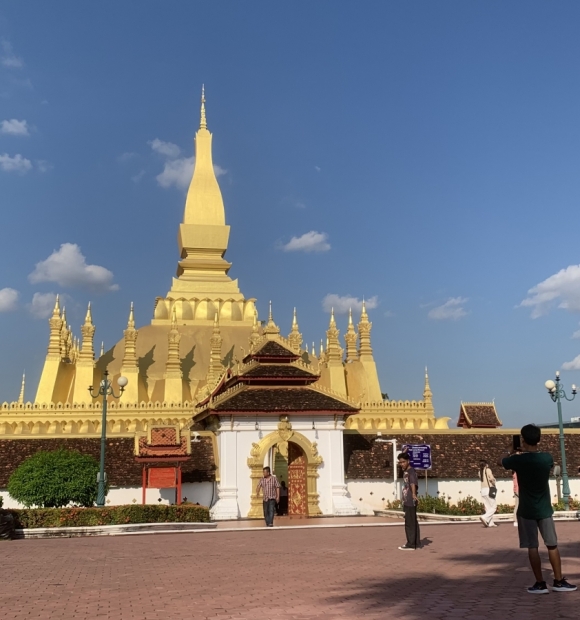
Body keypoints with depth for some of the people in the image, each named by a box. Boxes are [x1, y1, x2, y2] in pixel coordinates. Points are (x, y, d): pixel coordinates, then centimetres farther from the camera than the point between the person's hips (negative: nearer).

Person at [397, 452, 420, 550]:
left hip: (410, 502, -9)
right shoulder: (405, 472, 11)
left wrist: (414, 494, -48)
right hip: (407, 501, 9)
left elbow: (413, 483, -35)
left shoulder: (411, 472, -18)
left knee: (410, 523, -7)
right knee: (413, 522, 15)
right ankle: (416, 542, 23)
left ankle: (411, 544, -3)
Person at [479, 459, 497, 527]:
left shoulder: (480, 472, 14)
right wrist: (494, 484, -1)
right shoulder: (488, 470, -4)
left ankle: (490, 523, 2)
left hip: (483, 490, 7)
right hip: (489, 489, -7)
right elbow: (491, 478, -17)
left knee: (488, 508, 8)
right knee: (494, 507, -3)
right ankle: (484, 517, -21)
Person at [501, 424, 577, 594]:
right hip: (544, 509, 2)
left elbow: (503, 461, 11)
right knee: (552, 545, 12)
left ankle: (540, 584, 6)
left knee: (532, 547, 4)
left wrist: (511, 453, 32)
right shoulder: (547, 458, -8)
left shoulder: (518, 460, -12)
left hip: (526, 511, -2)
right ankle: (559, 581, 17)